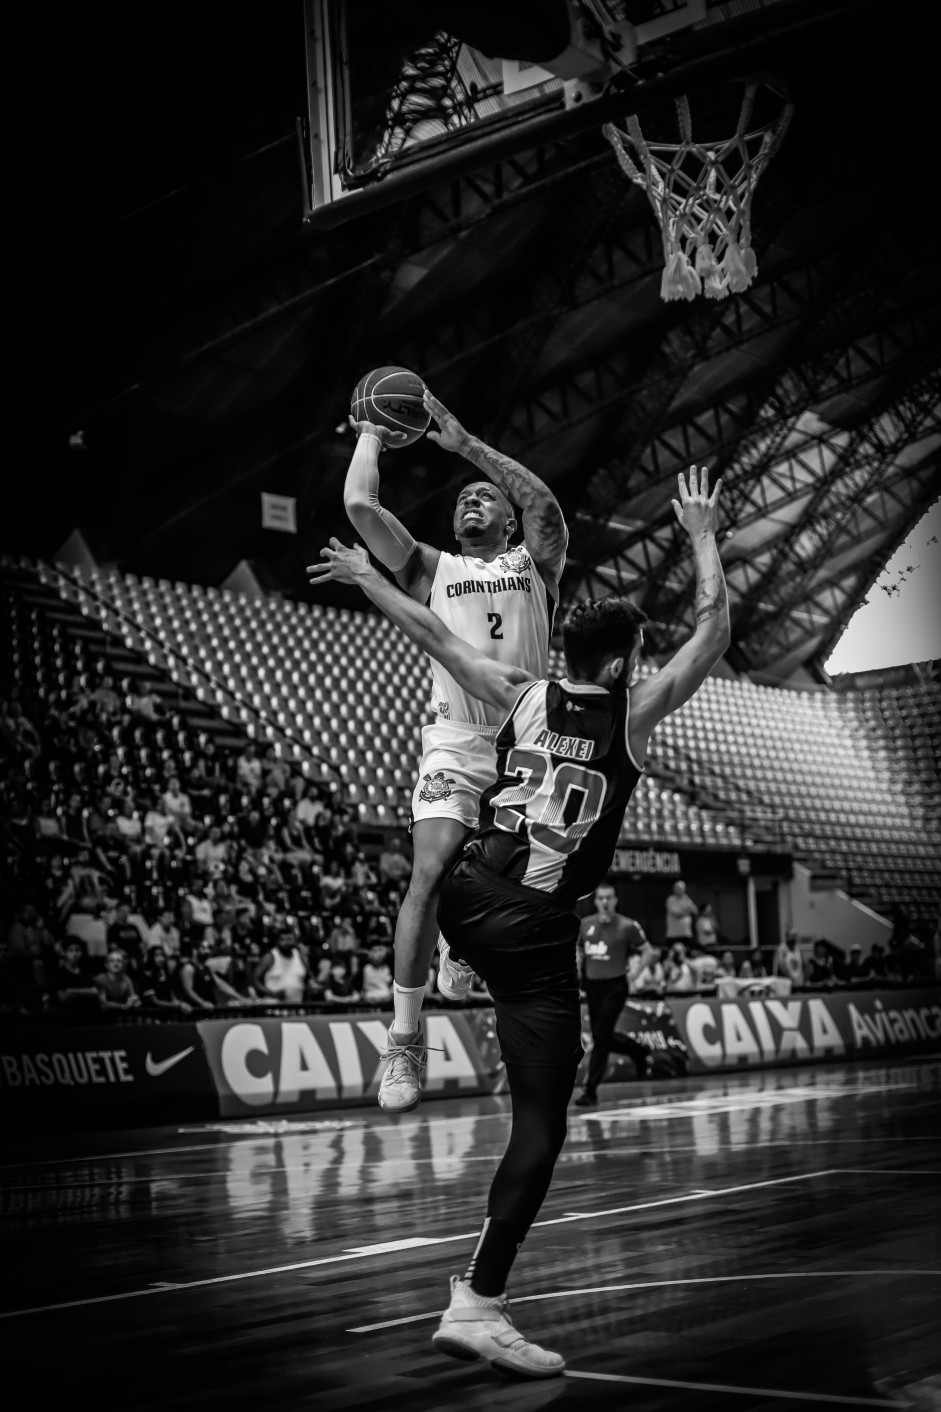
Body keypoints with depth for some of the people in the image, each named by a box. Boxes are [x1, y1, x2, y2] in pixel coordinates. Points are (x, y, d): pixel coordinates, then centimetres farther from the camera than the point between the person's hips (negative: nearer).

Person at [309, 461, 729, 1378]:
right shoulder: (634, 715, -3)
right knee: (540, 1124, -3)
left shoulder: (523, 696, 5)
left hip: (467, 902, 5)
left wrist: (364, 576, 28)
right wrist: (702, 534, 16)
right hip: (537, 929, -5)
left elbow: (430, 632, 14)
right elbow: (714, 626, 3)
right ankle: (477, 1305, -9)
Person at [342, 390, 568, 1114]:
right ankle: (405, 1042, -16)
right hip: (456, 742, -1)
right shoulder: (433, 569, 17)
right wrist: (371, 436, 23)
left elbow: (545, 503, -5)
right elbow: (359, 505, 8)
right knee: (432, 875, -18)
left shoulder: (533, 564, 16)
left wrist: (465, 443, -3)